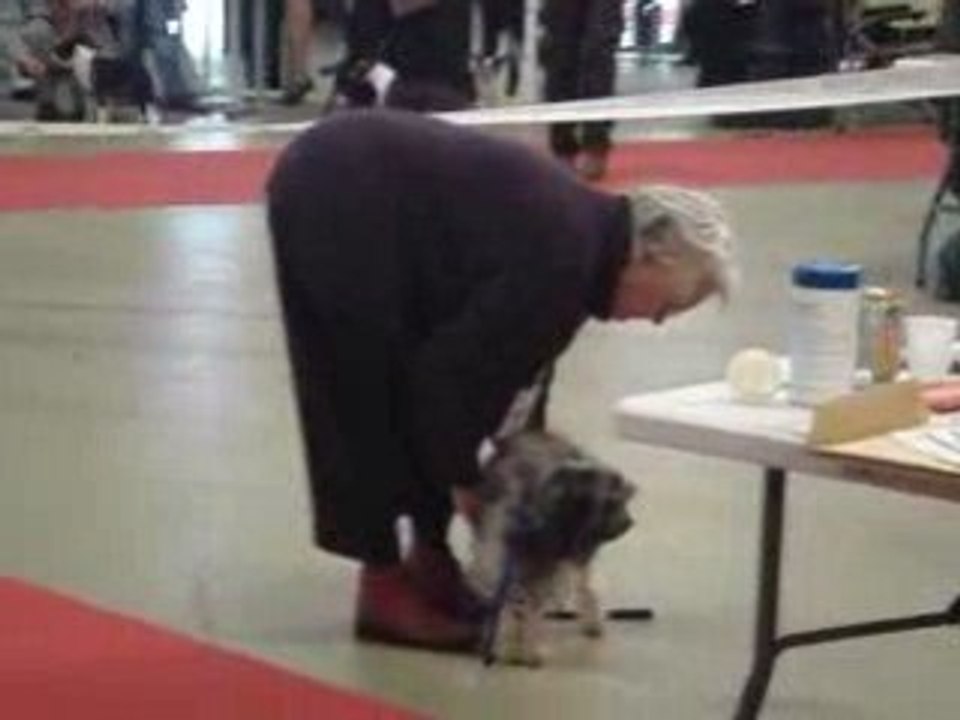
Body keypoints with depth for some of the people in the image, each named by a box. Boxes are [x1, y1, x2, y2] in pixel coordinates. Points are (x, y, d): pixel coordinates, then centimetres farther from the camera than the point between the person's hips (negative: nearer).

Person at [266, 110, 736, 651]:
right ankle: (384, 587, 5)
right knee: (373, 400, -4)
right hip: (333, 202, -10)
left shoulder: (580, 226, 8)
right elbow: (454, 368, -16)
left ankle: (428, 558, 21)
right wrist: (463, 477, -2)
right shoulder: (562, 258, -21)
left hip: (347, 193, 10)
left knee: (410, 385, 13)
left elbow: (490, 352, 14)